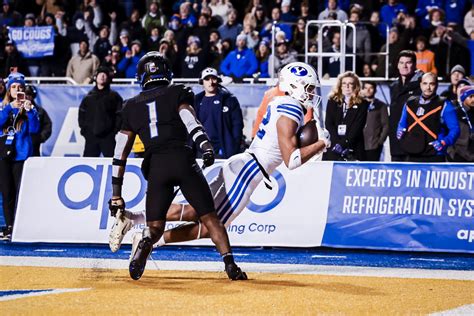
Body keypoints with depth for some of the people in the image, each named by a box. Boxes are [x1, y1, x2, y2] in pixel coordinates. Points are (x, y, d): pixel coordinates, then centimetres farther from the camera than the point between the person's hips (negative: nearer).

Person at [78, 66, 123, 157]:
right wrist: (83, 128, 3)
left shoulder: (114, 96, 4)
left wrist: (114, 131, -9)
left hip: (108, 136, -3)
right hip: (91, 136, 3)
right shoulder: (88, 97, 13)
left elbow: (119, 115, -2)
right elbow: (81, 115, 15)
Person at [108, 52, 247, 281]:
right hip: (183, 160, -1)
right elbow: (189, 120, -9)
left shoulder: (131, 106, 21)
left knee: (155, 226, 7)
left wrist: (116, 194, 20)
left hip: (155, 167, 2)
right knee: (209, 217, 2)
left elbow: (120, 155, 19)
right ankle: (230, 265, -13)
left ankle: (144, 244, -28)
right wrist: (205, 146, -23)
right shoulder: (177, 93, 14)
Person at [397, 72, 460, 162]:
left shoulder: (443, 106, -1)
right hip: (412, 157, 5)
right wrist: (400, 132, 3)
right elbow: (402, 124, 26)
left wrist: (444, 143, -21)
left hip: (434, 158, -5)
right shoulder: (410, 104, 13)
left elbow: (454, 129, -4)